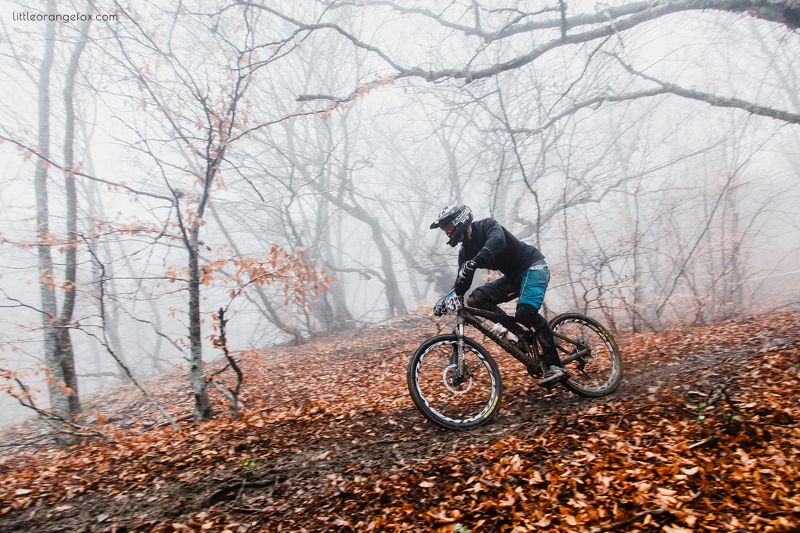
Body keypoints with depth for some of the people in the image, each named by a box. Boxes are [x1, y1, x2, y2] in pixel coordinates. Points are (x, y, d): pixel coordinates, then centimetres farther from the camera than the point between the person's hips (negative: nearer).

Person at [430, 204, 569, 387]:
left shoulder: (487, 225, -17)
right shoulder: (465, 252, 3)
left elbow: (497, 241, -40)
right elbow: (462, 281, 2)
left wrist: (473, 263, -54)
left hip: (533, 267, -7)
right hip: (514, 276, 8)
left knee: (526, 312, -28)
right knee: (475, 299, -9)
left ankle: (556, 367, -17)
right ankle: (515, 329, -7)